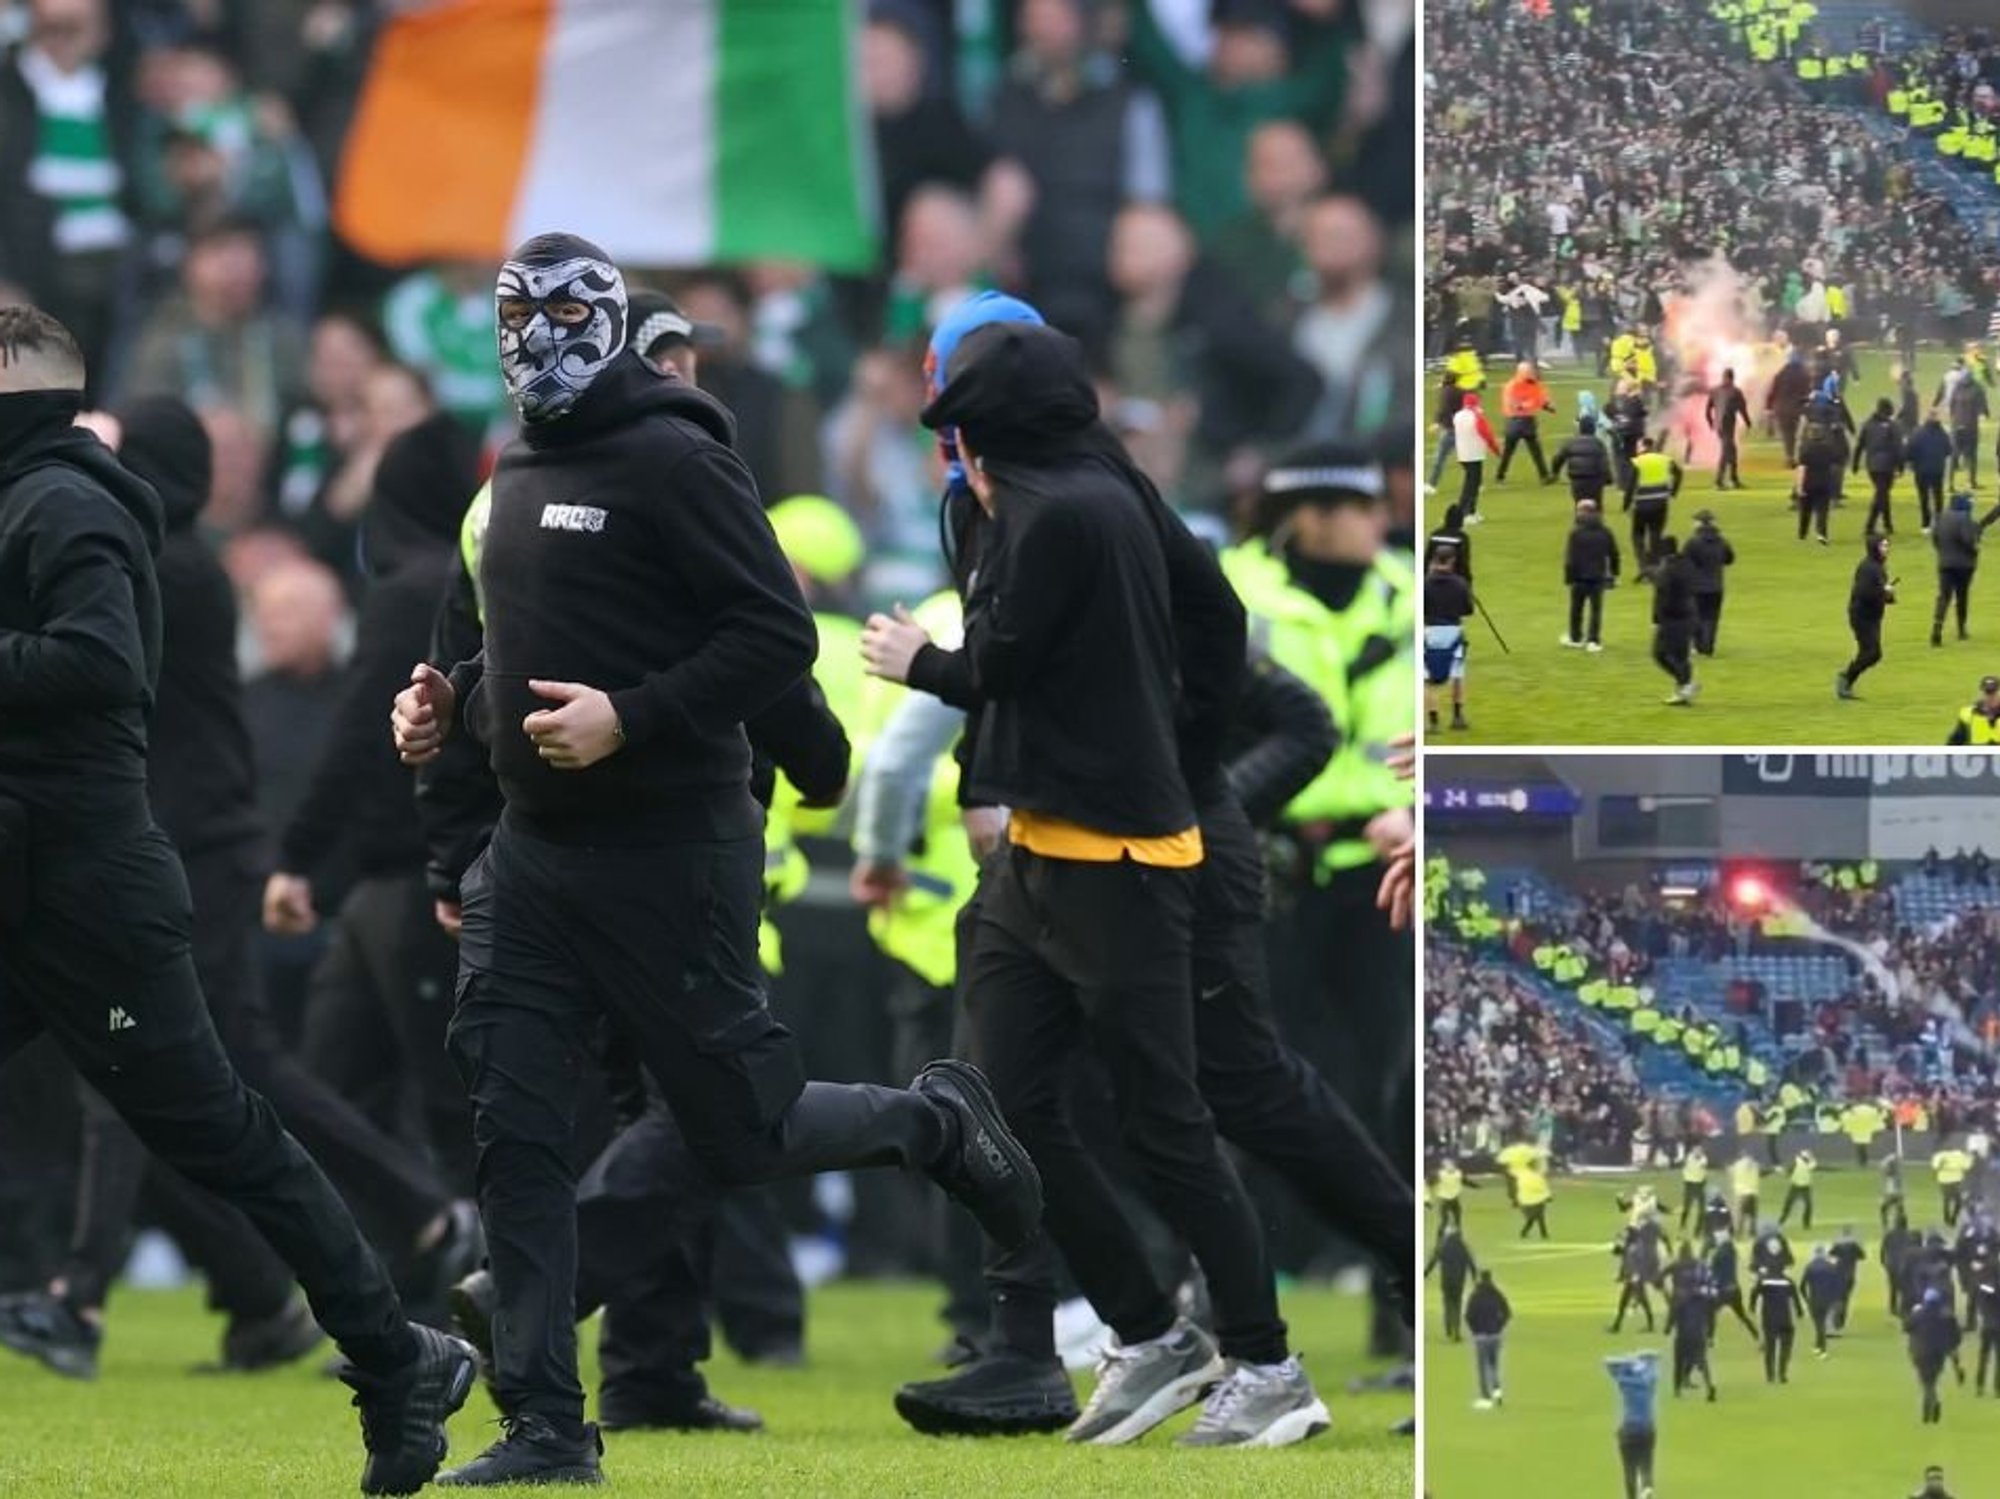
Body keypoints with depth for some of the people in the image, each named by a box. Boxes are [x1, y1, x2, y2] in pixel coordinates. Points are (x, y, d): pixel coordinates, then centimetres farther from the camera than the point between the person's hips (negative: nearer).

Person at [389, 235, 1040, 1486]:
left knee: (740, 1135, 2)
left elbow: (779, 634, -17)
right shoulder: (520, 473, 13)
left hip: (670, 857, -7)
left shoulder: (673, 462, -12)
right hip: (533, 856, 7)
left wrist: (630, 721, -25)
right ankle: (547, 1429, 2)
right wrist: (452, 702, 7)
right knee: (516, 1136, -1)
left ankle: (937, 1124, 30)